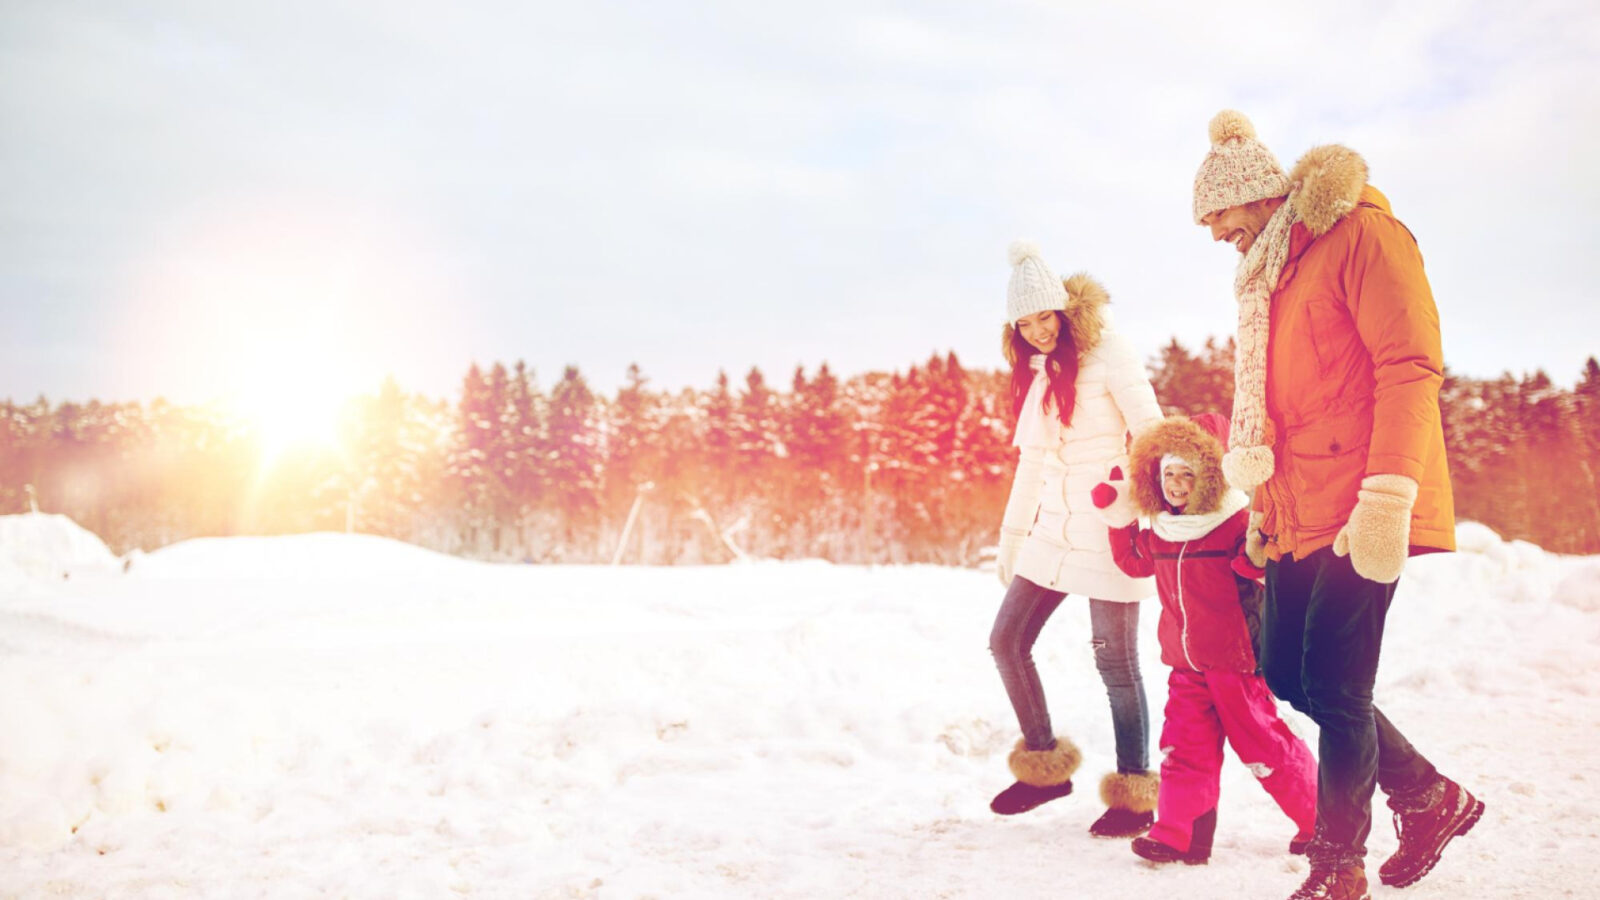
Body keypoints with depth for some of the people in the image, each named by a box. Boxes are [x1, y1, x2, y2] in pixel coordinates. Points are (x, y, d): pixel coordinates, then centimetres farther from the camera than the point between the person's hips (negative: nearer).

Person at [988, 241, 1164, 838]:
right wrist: (1011, 537, 21)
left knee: (1115, 663, -3)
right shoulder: (1036, 371, 14)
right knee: (1006, 641, 7)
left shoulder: (1107, 355, -8)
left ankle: (1134, 794, 11)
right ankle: (1046, 766, 22)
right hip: (1053, 531, 8)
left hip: (1107, 531, -8)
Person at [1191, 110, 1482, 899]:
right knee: (1286, 674, 10)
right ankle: (1430, 797, 27)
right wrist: (1264, 506, 20)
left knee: (1333, 688, -6)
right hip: (1297, 517, 9)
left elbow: (1410, 366, -16)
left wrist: (1387, 496, -23)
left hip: (1357, 515, -9)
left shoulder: (1358, 233, -7)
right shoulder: (1270, 274, 20)